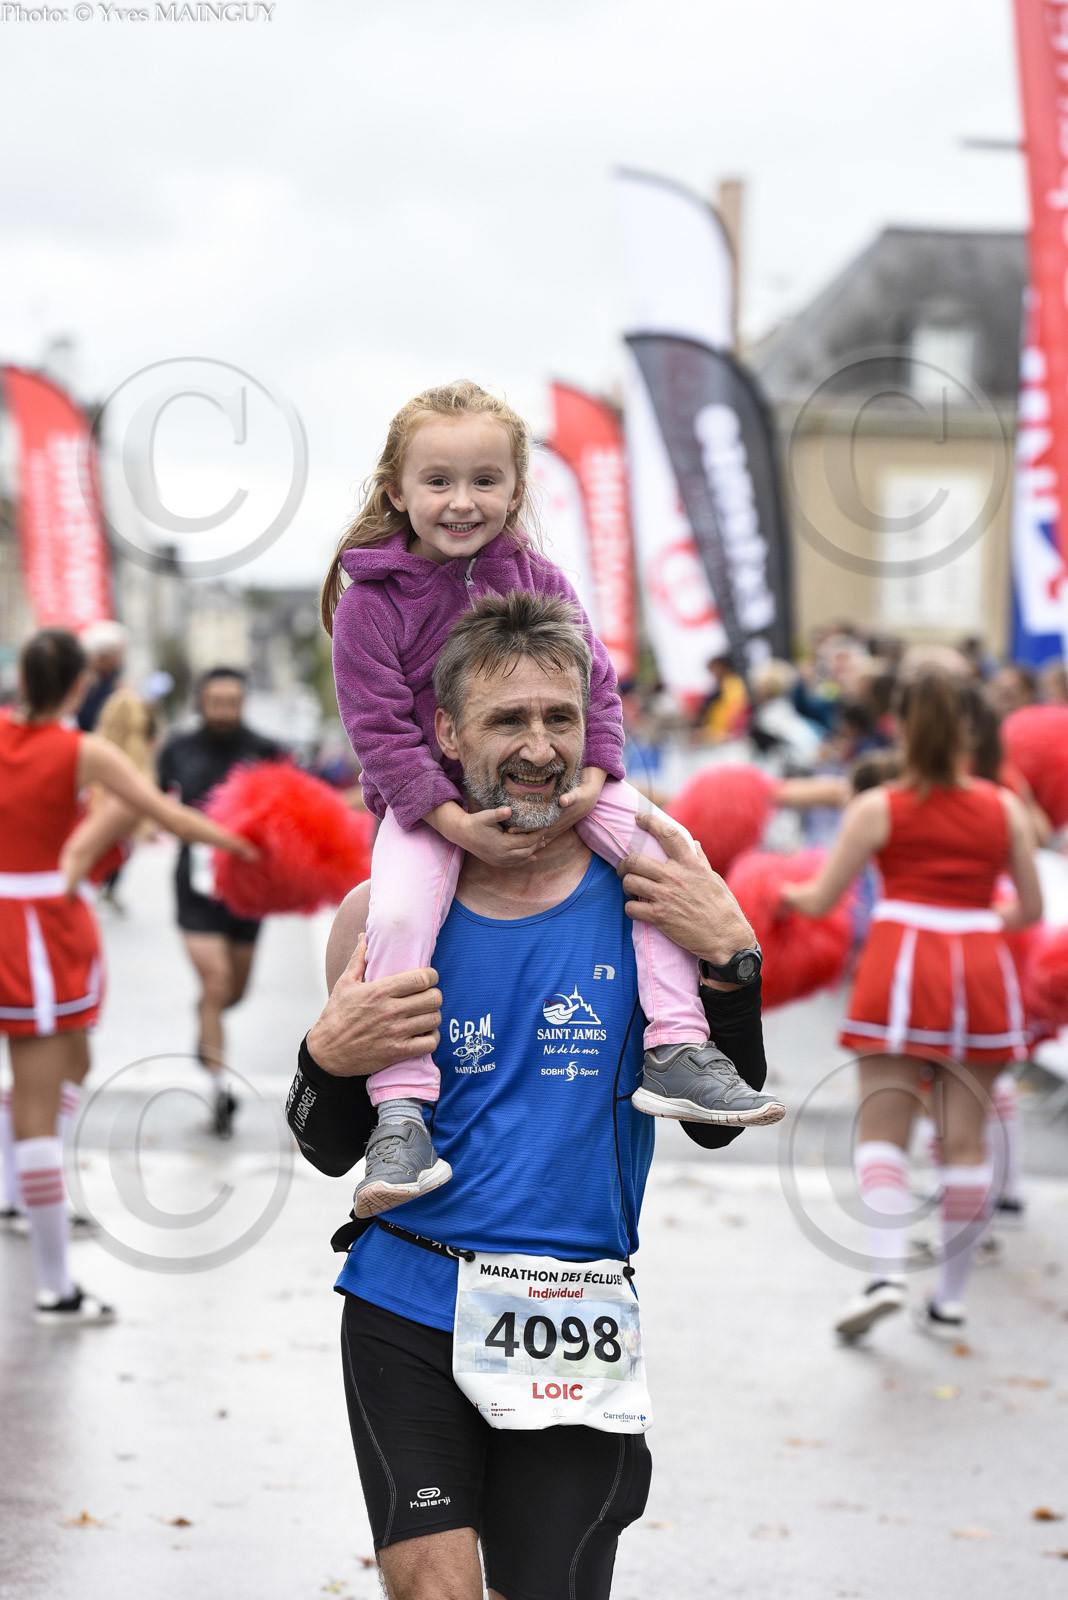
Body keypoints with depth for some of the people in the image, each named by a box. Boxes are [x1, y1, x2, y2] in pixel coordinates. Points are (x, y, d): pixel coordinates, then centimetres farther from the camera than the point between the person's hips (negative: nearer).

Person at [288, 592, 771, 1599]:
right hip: (404, 1313, 0)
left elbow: (715, 1127, 1)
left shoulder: (645, 895, -3)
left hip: (573, 1326, 1)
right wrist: (328, 1059, -14)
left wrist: (730, 959, -13)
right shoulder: (385, 911, -2)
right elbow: (333, 1154, 7)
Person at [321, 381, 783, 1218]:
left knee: (663, 851, -17)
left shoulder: (539, 581, 0)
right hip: (428, 793, -3)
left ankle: (676, 1052, -13)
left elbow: (595, 686, 4)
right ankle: (401, 1113, -22)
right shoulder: (371, 600, -11)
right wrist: (458, 824, -24)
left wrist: (592, 782, -14)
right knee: (399, 911, -30)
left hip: (549, 779, 3)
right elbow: (380, 727, -13)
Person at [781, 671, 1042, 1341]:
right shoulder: (1005, 806, 6)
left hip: (903, 960, -2)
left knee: (883, 1131, 2)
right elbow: (1031, 909, 10)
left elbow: (821, 900, 2)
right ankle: (951, 1299, 11)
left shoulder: (878, 807, 0)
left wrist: (785, 892, 24)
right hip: (983, 966, 2)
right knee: (966, 1141, 7)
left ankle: (888, 1272, -17)